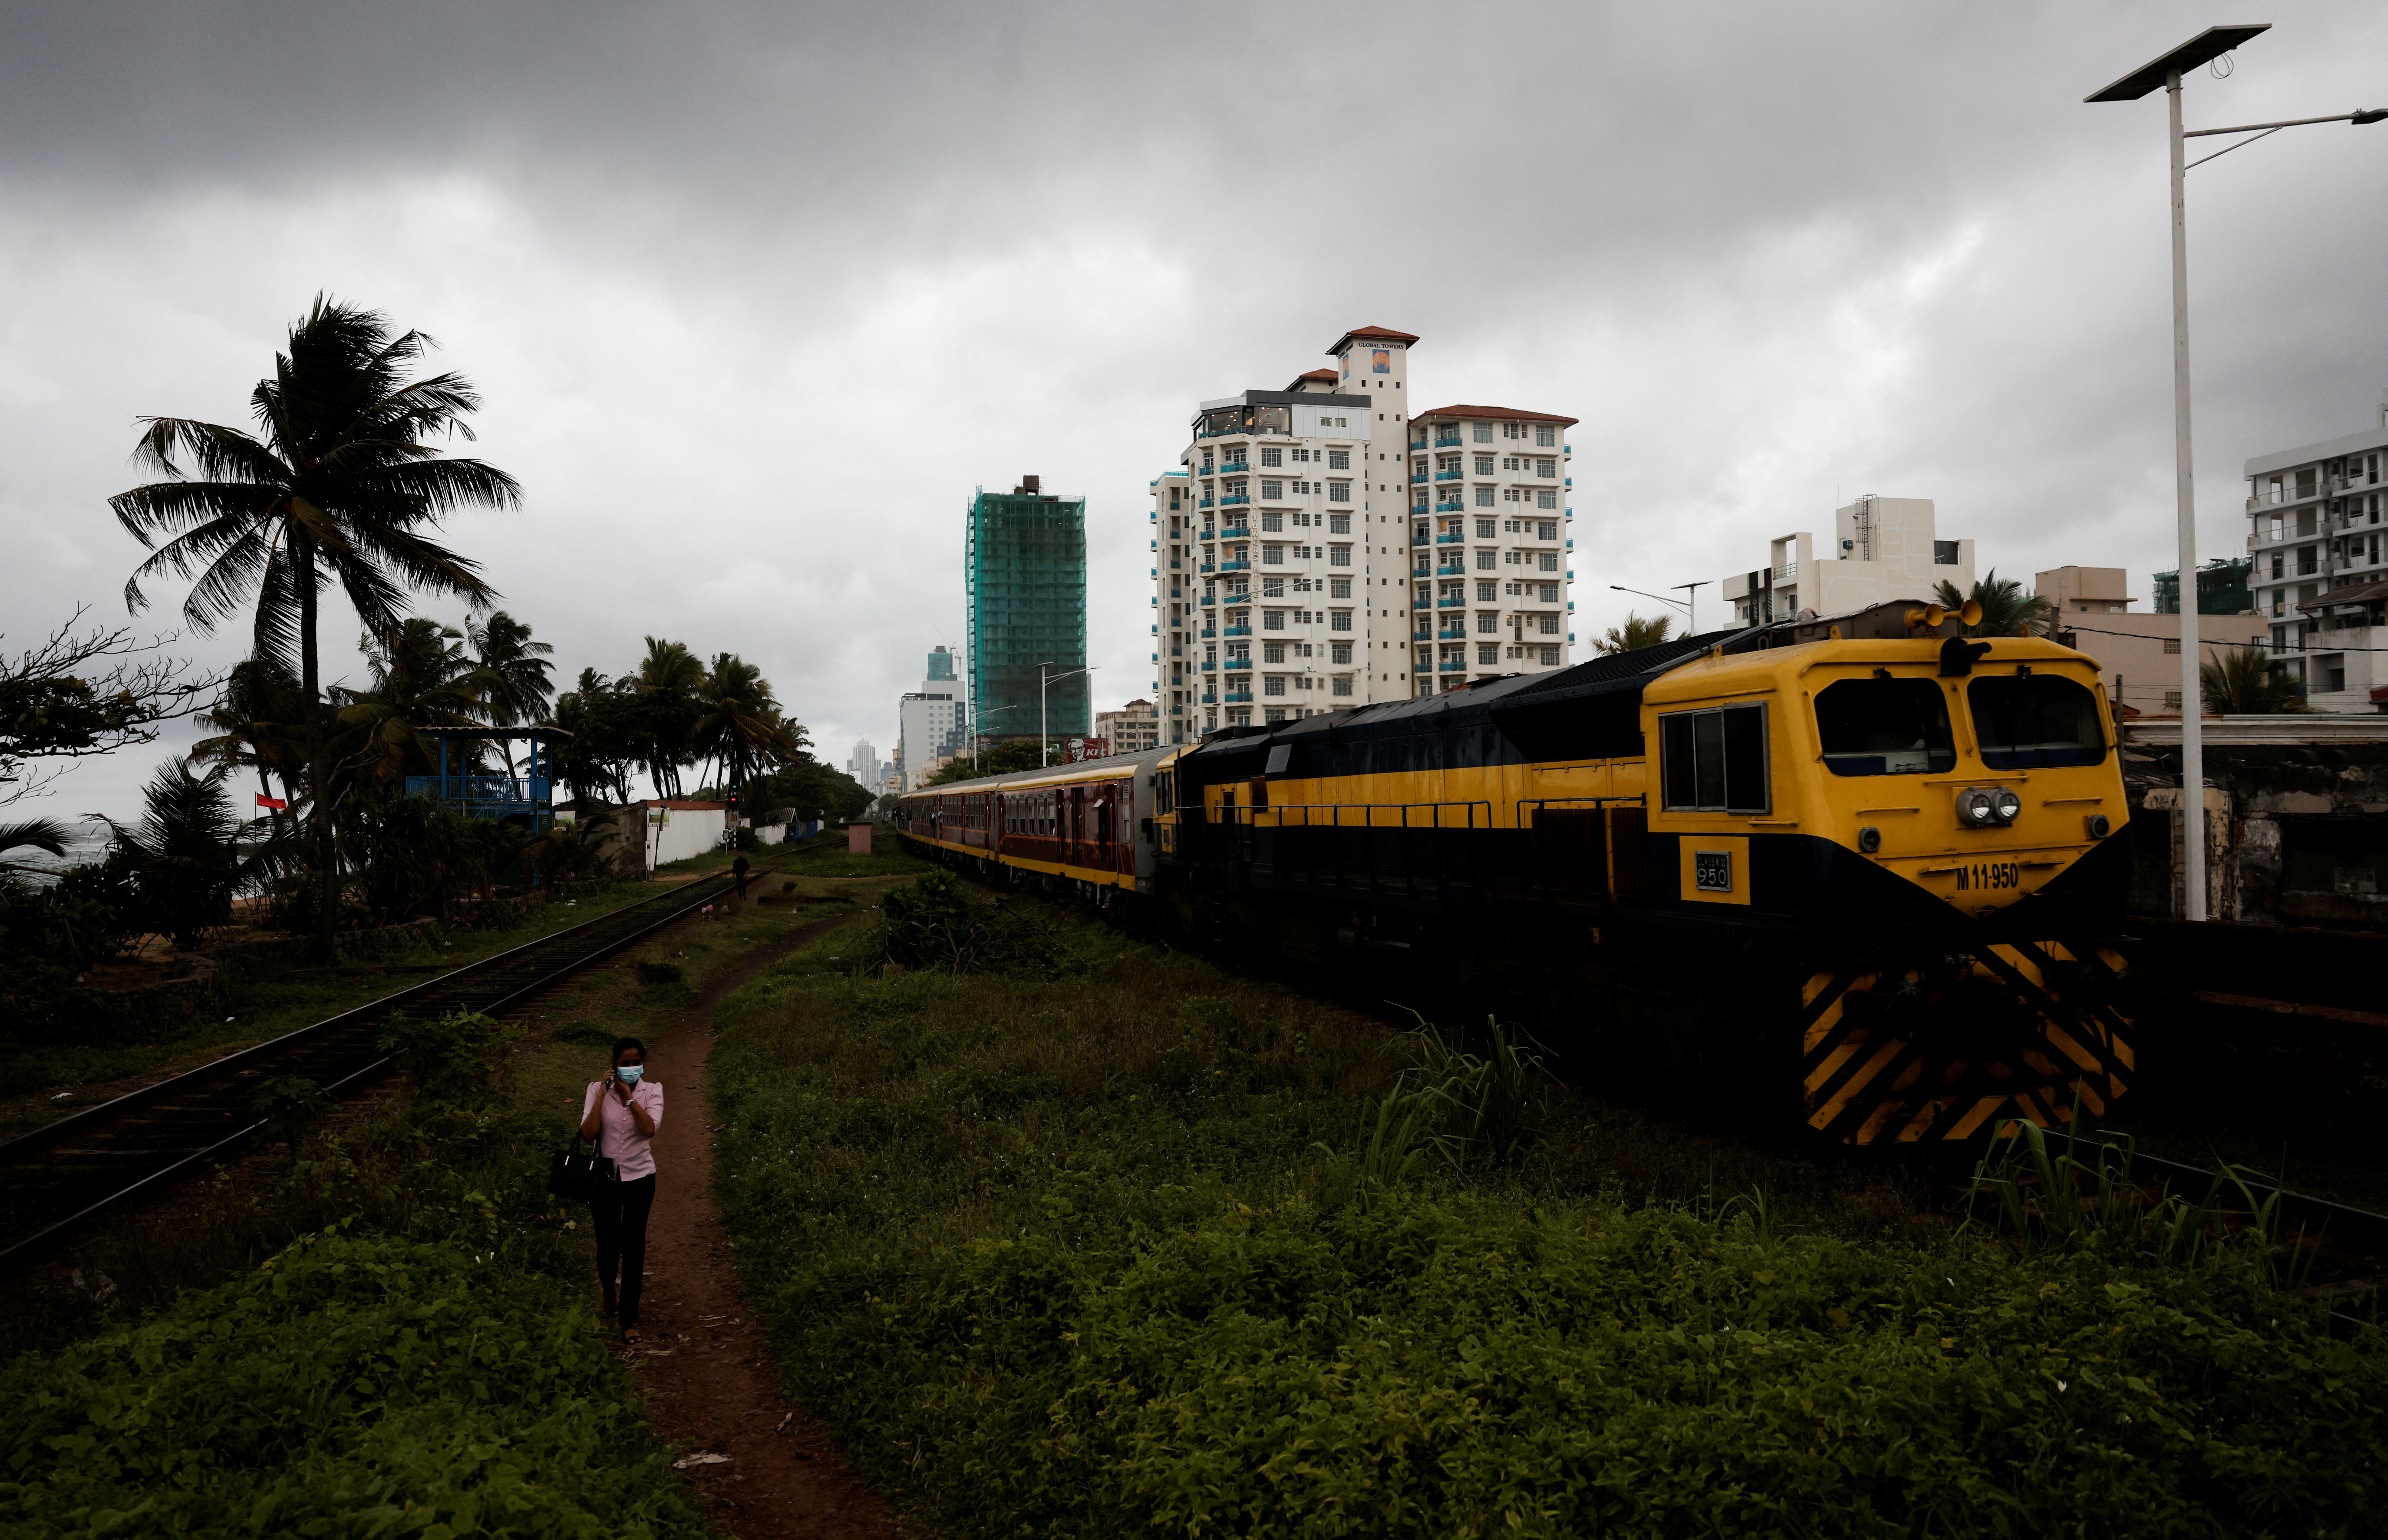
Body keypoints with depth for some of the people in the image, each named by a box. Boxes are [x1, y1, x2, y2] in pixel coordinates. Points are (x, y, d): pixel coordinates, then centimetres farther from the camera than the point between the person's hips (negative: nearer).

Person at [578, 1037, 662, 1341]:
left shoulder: (652, 1091, -3)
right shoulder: (597, 1090, -5)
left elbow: (649, 1129, -19)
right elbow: (588, 1133, -16)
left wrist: (629, 1096, -19)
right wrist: (603, 1094, -18)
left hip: (639, 1178, 0)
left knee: (633, 1247, 2)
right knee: (608, 1244, 6)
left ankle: (629, 1319, 12)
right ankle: (609, 1290, 41)